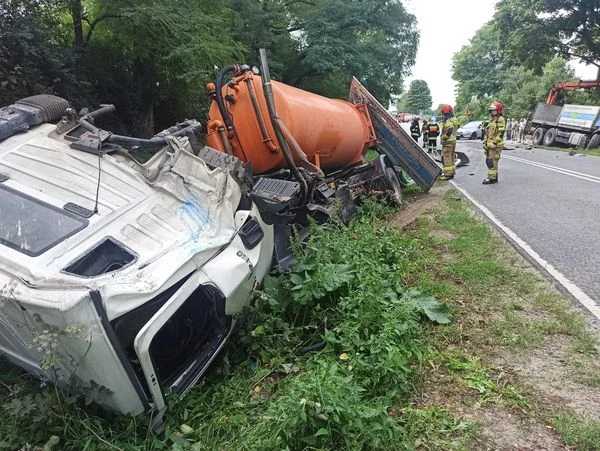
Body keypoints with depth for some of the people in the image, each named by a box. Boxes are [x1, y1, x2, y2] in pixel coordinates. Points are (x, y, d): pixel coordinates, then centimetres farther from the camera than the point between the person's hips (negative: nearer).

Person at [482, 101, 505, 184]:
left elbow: (500, 133, -17)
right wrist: (485, 142, 19)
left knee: (492, 162, -10)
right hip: (489, 145, 9)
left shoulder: (500, 120, -9)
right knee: (489, 161, 12)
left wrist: (494, 143, -22)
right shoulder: (492, 119, 19)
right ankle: (494, 177, 21)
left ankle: (492, 178, -7)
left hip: (496, 145, -9)